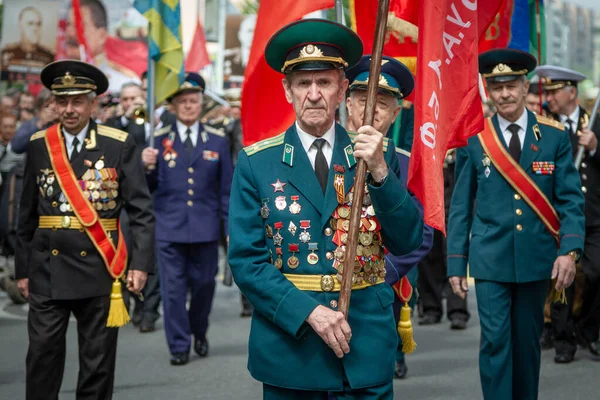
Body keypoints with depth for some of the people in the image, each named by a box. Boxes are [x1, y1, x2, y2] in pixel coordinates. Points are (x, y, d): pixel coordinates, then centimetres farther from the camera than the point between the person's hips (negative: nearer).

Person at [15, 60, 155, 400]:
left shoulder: (120, 145, -2)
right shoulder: (39, 145, 6)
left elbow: (142, 210, -4)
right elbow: (27, 213, 10)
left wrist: (142, 262, -13)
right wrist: (23, 268, 8)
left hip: (99, 268, -2)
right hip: (47, 269, 2)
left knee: (98, 362, 8)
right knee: (43, 357, 2)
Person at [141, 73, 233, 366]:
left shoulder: (217, 140, 6)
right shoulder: (159, 140, 3)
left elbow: (226, 188, 8)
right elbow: (151, 187, 3)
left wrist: (232, 228, 4)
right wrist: (149, 167, -18)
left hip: (206, 228, 1)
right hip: (169, 227, -1)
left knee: (204, 284, 10)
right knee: (173, 289, 0)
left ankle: (199, 333, 35)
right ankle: (179, 346, 13)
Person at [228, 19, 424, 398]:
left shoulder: (380, 154, 1)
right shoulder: (256, 163, -3)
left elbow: (408, 242, -4)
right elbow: (246, 260, -6)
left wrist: (380, 171, -17)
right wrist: (309, 312, -18)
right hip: (288, 342, 0)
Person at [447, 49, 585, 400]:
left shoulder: (555, 136, 1)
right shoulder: (473, 139, 0)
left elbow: (570, 199, 0)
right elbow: (461, 206, 2)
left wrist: (570, 250, -13)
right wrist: (456, 262, -1)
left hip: (536, 258, 1)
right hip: (490, 259, -1)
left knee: (528, 340, 12)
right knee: (495, 340, -5)